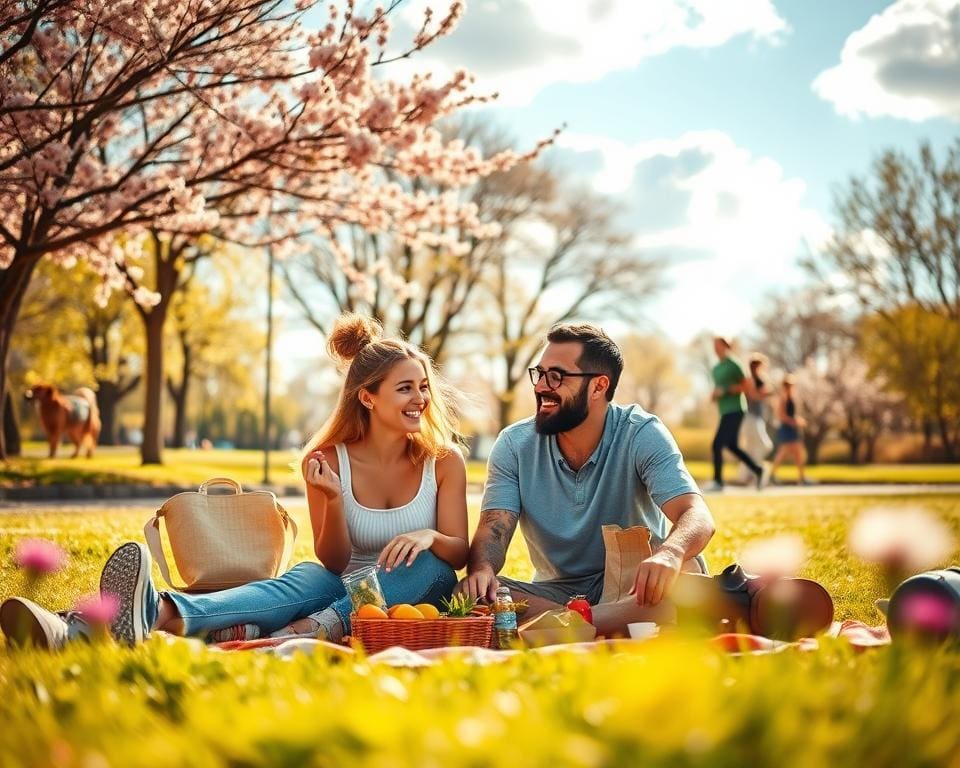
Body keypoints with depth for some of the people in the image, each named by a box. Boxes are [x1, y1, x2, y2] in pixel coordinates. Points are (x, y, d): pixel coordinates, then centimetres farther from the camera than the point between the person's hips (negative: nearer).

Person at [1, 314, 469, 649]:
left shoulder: (444, 462, -3)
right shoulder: (329, 460, -3)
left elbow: (459, 553, -3)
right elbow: (334, 562, -2)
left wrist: (430, 536, -27)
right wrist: (332, 501, -23)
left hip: (408, 593, 0)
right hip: (343, 585, 0)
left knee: (431, 564, -34)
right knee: (301, 583, -34)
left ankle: (307, 634, -55)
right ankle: (161, 615, -64)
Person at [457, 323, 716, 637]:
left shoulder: (641, 435, -11)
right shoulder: (515, 444, -2)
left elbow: (697, 517, -23)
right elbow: (494, 529, -9)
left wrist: (669, 554, -48)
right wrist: (482, 569, -35)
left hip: (632, 586, -2)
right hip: (555, 592, 2)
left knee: (685, 571, -34)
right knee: (472, 595, -27)